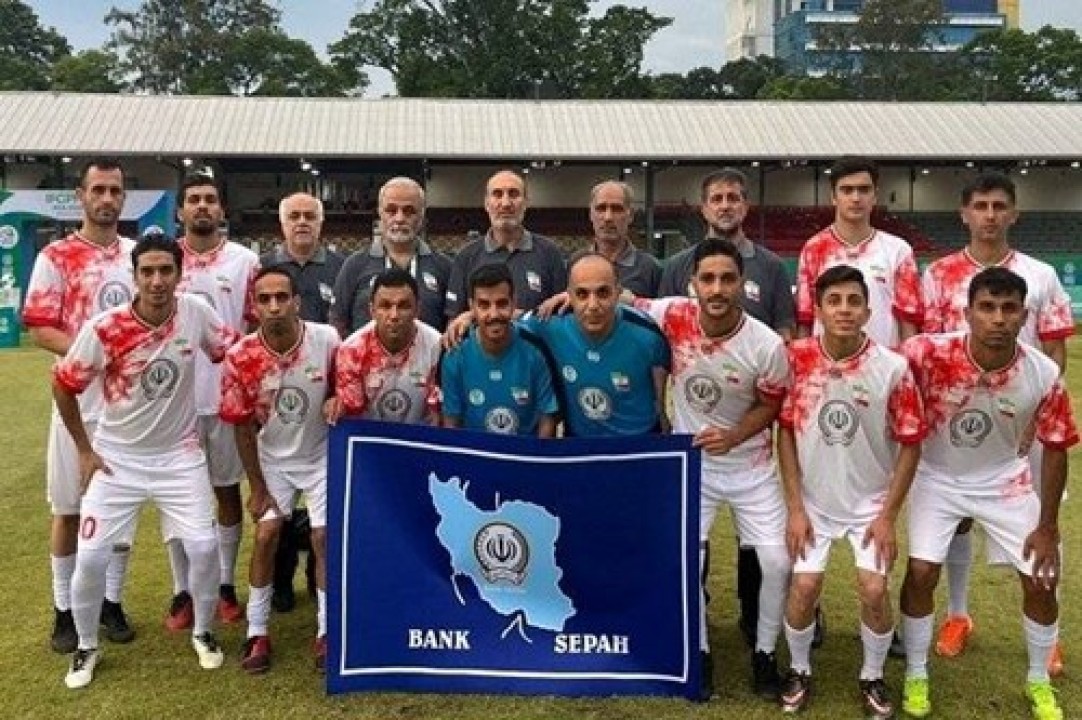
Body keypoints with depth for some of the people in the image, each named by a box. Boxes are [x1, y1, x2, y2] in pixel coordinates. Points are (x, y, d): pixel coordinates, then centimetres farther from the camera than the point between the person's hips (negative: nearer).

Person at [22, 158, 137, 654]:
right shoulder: (56, 257, -4)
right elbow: (40, 329, -8)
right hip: (79, 402, -3)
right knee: (69, 508, 6)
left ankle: (112, 602, 23)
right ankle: (64, 610, 18)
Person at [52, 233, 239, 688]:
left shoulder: (197, 313, -14)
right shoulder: (104, 329, -20)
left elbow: (235, 352, 5)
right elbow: (62, 386, -5)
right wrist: (84, 450, -2)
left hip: (179, 454, 1)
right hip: (116, 457, -1)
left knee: (204, 546, -5)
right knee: (91, 557, -2)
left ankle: (203, 633, 21)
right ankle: (87, 647, 23)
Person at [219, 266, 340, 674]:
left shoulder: (327, 340, -22)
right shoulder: (240, 358, -21)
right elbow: (243, 427, -10)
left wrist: (337, 402, -27)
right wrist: (257, 487, -7)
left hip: (322, 455, 0)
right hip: (273, 459, 1)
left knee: (324, 538, -4)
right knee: (265, 535, -6)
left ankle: (327, 633, 10)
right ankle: (257, 633, 9)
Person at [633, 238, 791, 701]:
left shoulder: (767, 345, -22)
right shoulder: (673, 317, -20)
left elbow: (771, 406, -6)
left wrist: (733, 436, -22)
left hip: (751, 466, 0)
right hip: (690, 464, 1)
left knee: (777, 561, 0)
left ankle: (765, 654, 25)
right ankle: (698, 652, 25)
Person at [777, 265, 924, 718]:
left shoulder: (893, 368, -16)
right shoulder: (797, 359, -12)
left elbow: (910, 445, -7)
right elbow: (786, 433, -5)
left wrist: (888, 516, -9)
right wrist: (795, 508, -8)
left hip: (871, 502, 0)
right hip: (814, 501, 1)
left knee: (873, 589, -8)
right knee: (804, 585, -6)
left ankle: (872, 678, 20)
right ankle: (799, 670, 21)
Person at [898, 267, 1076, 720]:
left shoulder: (1044, 375, -22)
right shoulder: (928, 354, -30)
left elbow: (1055, 448, -8)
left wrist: (1047, 527, -4)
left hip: (1004, 481, 2)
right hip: (937, 478, -2)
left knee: (1041, 579, 3)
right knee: (921, 573, -10)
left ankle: (1039, 682, 29)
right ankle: (916, 675, 15)